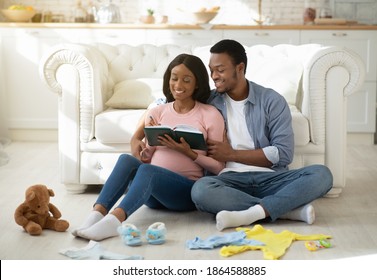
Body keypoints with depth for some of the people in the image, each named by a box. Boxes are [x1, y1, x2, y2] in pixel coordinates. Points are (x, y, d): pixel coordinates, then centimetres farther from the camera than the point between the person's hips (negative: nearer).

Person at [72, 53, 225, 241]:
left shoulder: (210, 115, 1)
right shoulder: (157, 112, 13)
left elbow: (219, 167, 0)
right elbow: (145, 159, 13)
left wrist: (188, 152, -14)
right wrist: (150, 143, -8)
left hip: (188, 191, -4)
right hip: (152, 194, 4)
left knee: (147, 170, -34)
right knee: (127, 159, -27)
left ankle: (113, 221, -52)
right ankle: (96, 215, -38)